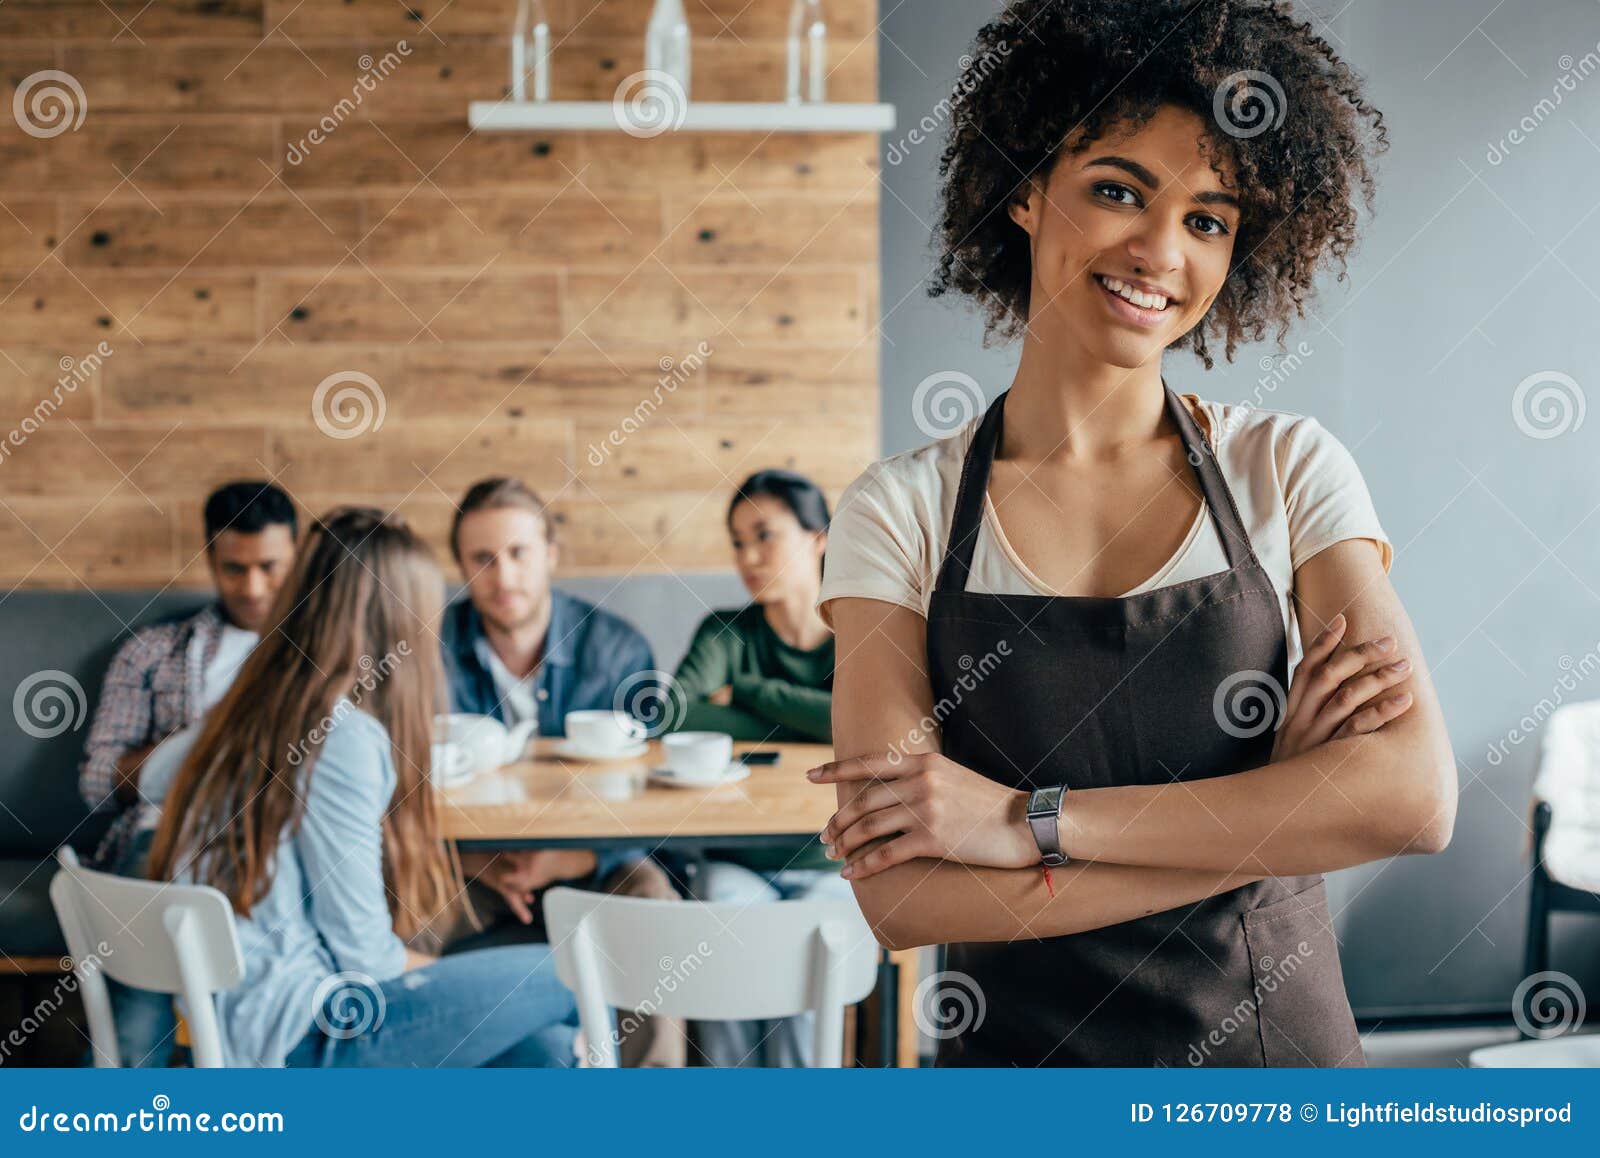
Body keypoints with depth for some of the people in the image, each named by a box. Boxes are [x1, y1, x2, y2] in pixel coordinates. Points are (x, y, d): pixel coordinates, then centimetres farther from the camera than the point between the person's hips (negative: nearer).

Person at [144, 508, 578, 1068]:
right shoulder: (345, 737, -18)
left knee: (542, 1045, 6)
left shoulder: (242, 712, 7)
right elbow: (364, 953, -16)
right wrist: (448, 972, 4)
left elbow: (157, 780, 30)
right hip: (294, 1047, -9)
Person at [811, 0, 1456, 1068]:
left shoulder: (1290, 469, -5)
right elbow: (898, 894, -17)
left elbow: (1415, 796, -17)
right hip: (1018, 1053, -1)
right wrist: (1279, 806, -19)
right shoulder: (900, 510, -9)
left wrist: (1029, 819, -22)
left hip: (1281, 1051, 1)